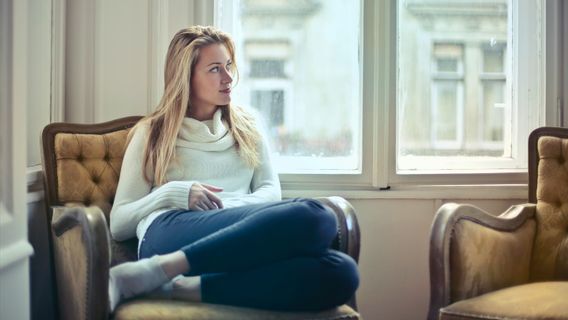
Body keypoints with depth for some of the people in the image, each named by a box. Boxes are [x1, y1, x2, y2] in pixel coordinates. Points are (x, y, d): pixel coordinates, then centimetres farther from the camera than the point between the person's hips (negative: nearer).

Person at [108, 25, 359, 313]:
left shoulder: (245, 126, 27)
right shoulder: (151, 133, 17)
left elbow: (271, 190, 16)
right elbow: (118, 224, 13)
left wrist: (236, 207, -7)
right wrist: (173, 194, -6)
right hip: (171, 234, -4)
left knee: (340, 273, -31)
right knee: (314, 217, -33)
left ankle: (179, 288, -34)